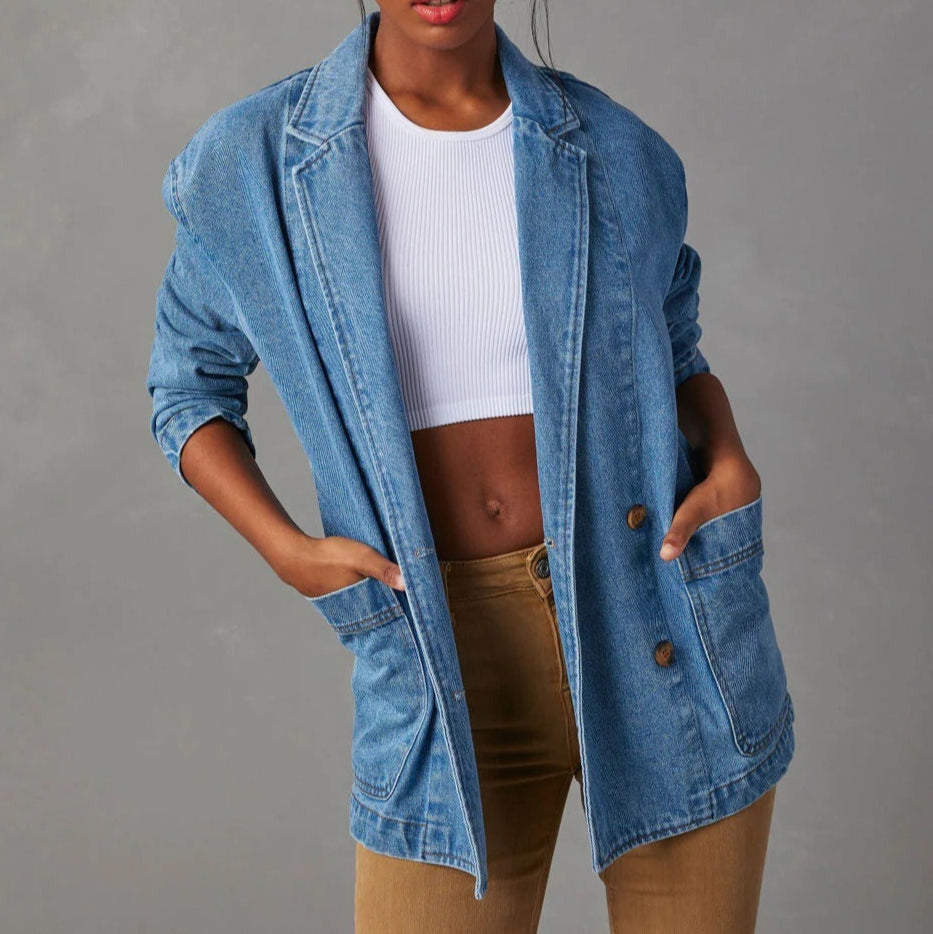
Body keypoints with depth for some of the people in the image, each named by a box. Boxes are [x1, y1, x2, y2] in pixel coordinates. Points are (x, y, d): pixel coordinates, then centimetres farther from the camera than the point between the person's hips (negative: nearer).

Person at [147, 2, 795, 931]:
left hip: (669, 642, 1)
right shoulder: (254, 163, -2)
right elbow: (187, 383, 11)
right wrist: (285, 550, -5)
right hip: (453, 670, 0)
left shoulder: (618, 155, 1)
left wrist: (728, 460, -3)